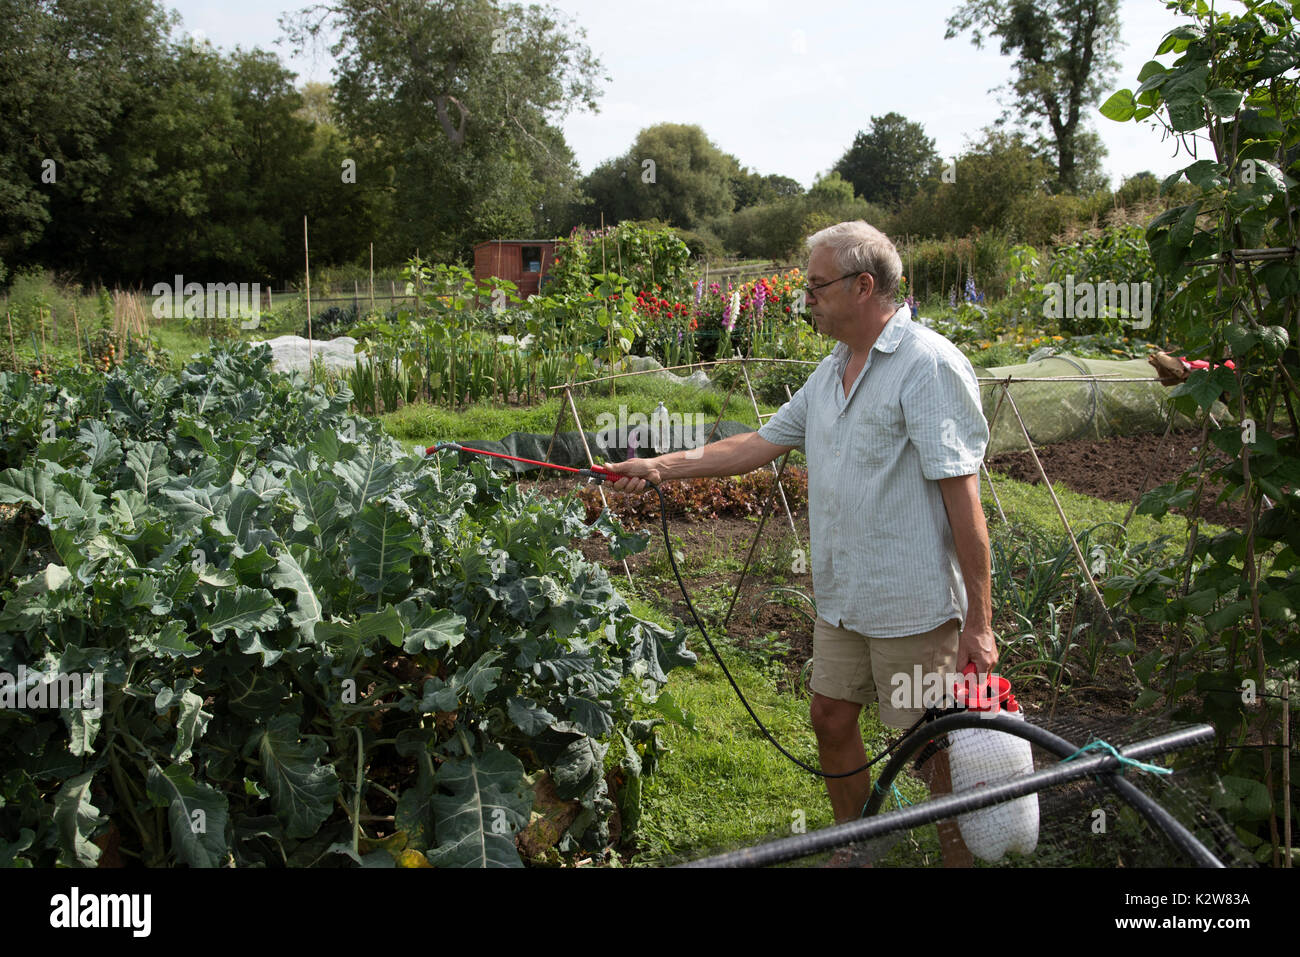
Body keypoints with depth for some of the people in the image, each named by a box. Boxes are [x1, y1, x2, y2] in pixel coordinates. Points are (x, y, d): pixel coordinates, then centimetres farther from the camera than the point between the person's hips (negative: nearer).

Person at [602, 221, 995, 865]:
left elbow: (963, 497, -19)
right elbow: (762, 443, 20)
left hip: (913, 606, -8)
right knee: (831, 721, 17)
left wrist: (978, 622, -19)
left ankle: (960, 855, 26)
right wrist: (662, 467, 15)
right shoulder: (831, 371, 12)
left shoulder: (929, 364, -16)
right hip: (842, 598, 8)